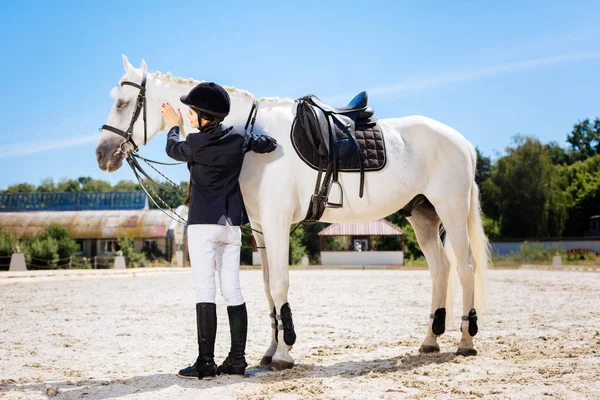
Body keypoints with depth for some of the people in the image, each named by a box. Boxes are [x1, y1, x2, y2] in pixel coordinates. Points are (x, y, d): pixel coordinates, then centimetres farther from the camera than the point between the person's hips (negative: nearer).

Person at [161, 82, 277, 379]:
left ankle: (205, 364, -4)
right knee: (232, 291, 8)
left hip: (203, 223, -6)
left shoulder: (195, 143, -10)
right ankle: (237, 360, 12)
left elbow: (172, 149, 11)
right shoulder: (239, 137, 3)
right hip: (232, 224, 6)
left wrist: (174, 127, 29)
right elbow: (269, 144, 16)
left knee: (205, 291, -5)